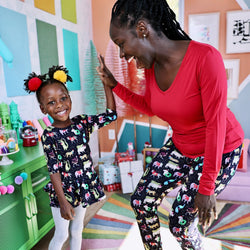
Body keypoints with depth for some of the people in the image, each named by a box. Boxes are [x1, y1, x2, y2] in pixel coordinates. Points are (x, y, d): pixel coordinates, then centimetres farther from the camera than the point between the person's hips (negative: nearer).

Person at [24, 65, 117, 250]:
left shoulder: (82, 122, -6)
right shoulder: (49, 135, -16)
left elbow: (111, 115, -7)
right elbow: (54, 171, -17)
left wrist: (107, 83, -12)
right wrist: (63, 202, -17)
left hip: (84, 187, 4)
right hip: (63, 191, -3)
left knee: (77, 230, 23)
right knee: (61, 235, 15)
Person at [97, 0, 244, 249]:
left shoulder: (205, 57, -30)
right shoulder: (151, 66, -8)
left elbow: (215, 123, -25)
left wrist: (207, 188, -20)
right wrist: (114, 85, -2)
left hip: (220, 151, -6)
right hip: (180, 147, 6)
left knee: (180, 223, 1)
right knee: (140, 202, 6)